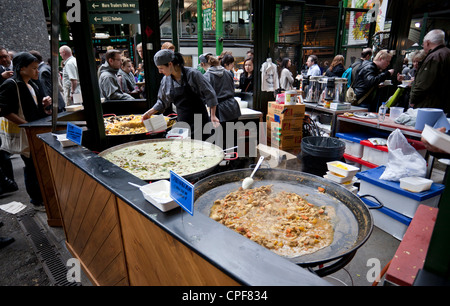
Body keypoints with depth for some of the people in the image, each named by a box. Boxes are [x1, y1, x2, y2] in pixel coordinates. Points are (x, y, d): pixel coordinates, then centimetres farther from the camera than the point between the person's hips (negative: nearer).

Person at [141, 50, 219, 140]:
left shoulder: (192, 74, -11)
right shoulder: (166, 80, 5)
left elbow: (210, 95, -8)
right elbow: (162, 102, 20)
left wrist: (213, 116, -10)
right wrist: (149, 112, 13)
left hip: (199, 121, -4)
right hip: (182, 122, 5)